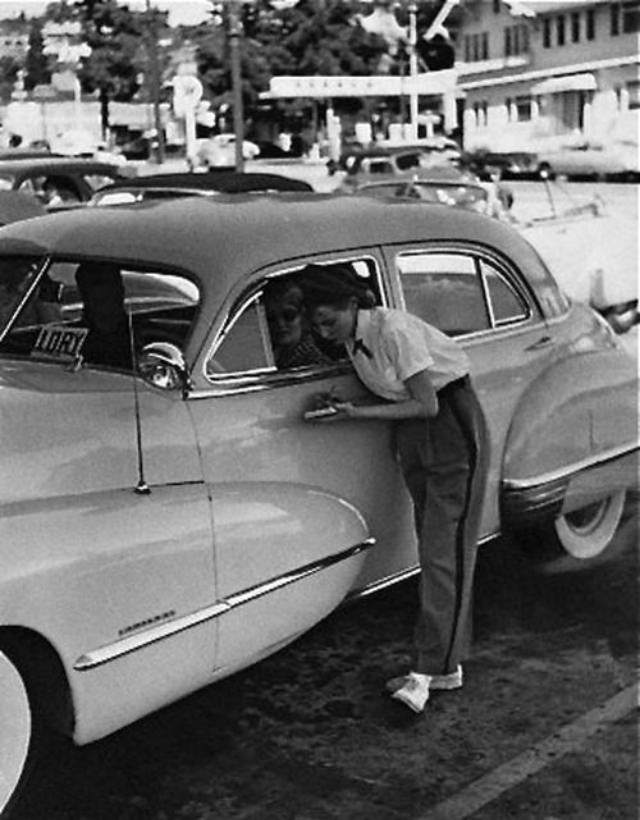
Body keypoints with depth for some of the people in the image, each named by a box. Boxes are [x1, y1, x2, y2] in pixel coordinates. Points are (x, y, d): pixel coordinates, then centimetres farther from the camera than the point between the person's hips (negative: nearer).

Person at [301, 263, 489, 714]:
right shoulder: (353, 338, 1)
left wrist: (358, 413, -25)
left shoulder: (394, 331, -24)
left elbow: (428, 405, -23)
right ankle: (447, 665, 14)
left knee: (444, 550, -10)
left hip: (452, 425, -9)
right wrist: (345, 406, -4)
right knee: (434, 548, 8)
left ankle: (428, 669, -10)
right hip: (413, 434, 9)